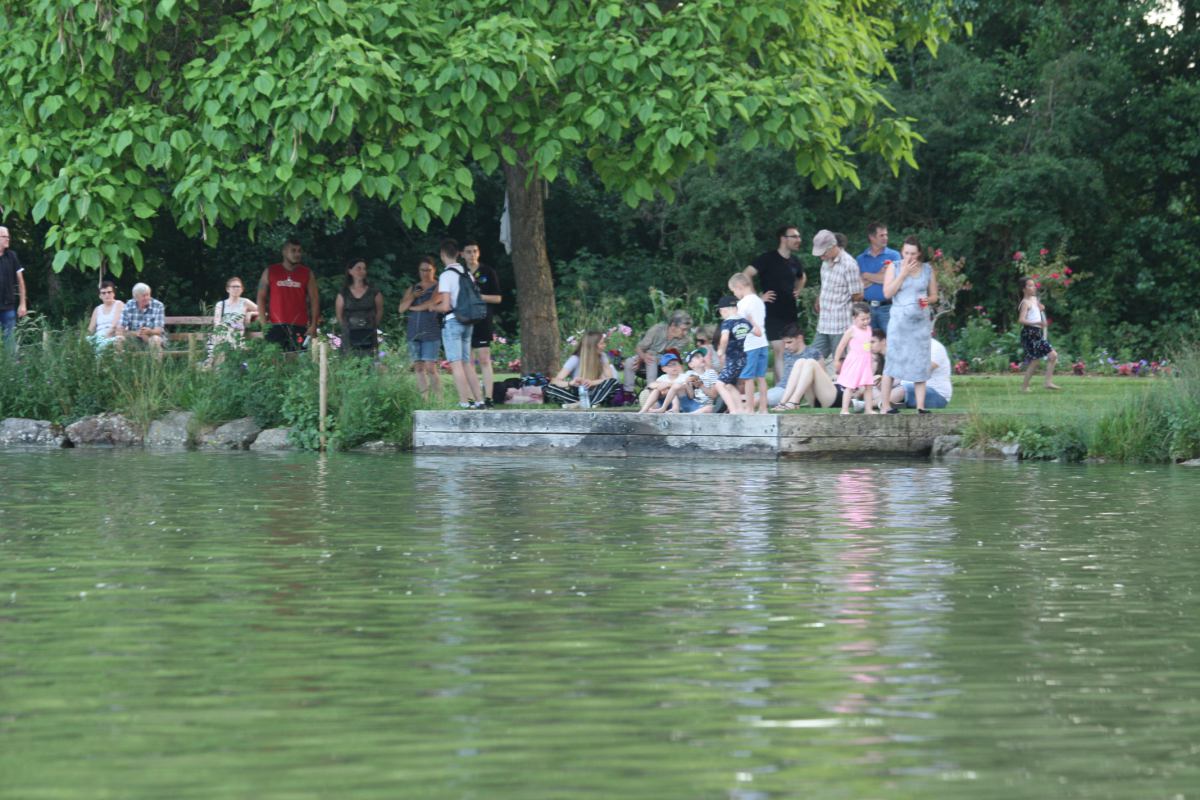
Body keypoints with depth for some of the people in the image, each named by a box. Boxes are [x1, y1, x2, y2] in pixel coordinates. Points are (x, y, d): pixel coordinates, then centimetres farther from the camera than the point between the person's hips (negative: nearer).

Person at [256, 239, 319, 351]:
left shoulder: (307, 273, 9)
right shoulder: (270, 272, 8)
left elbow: (315, 299, 6)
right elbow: (261, 298, 7)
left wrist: (313, 325, -4)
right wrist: (264, 323, -2)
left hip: (299, 327, 0)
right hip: (275, 327, 0)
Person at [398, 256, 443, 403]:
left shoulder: (438, 287, 3)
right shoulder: (412, 288, 18)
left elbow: (431, 305, -11)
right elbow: (401, 308, 9)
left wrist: (412, 307, 2)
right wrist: (412, 297, -7)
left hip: (431, 333, -5)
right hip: (414, 333, 5)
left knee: (430, 368, -13)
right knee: (418, 368, 1)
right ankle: (425, 401, 2)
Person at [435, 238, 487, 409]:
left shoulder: (446, 275, -13)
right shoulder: (467, 273, 9)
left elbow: (445, 306, -17)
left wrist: (434, 307, 3)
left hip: (452, 322, -7)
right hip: (467, 322, 7)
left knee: (456, 364, -5)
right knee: (467, 364, 13)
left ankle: (464, 402, -9)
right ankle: (479, 400, 11)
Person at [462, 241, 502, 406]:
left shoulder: (488, 272, 3)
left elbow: (497, 298, 2)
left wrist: (479, 297, -11)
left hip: (482, 323, -4)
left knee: (484, 360, -10)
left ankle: (488, 398, -14)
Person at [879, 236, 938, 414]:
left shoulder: (927, 269, 8)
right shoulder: (894, 268, 2)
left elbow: (934, 295, 15)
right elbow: (887, 293, -8)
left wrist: (928, 300, -9)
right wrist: (904, 273, -12)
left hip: (921, 321, 2)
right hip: (899, 320, -2)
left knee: (920, 363, -1)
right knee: (893, 361, -3)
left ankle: (920, 405, 0)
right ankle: (885, 405, 0)